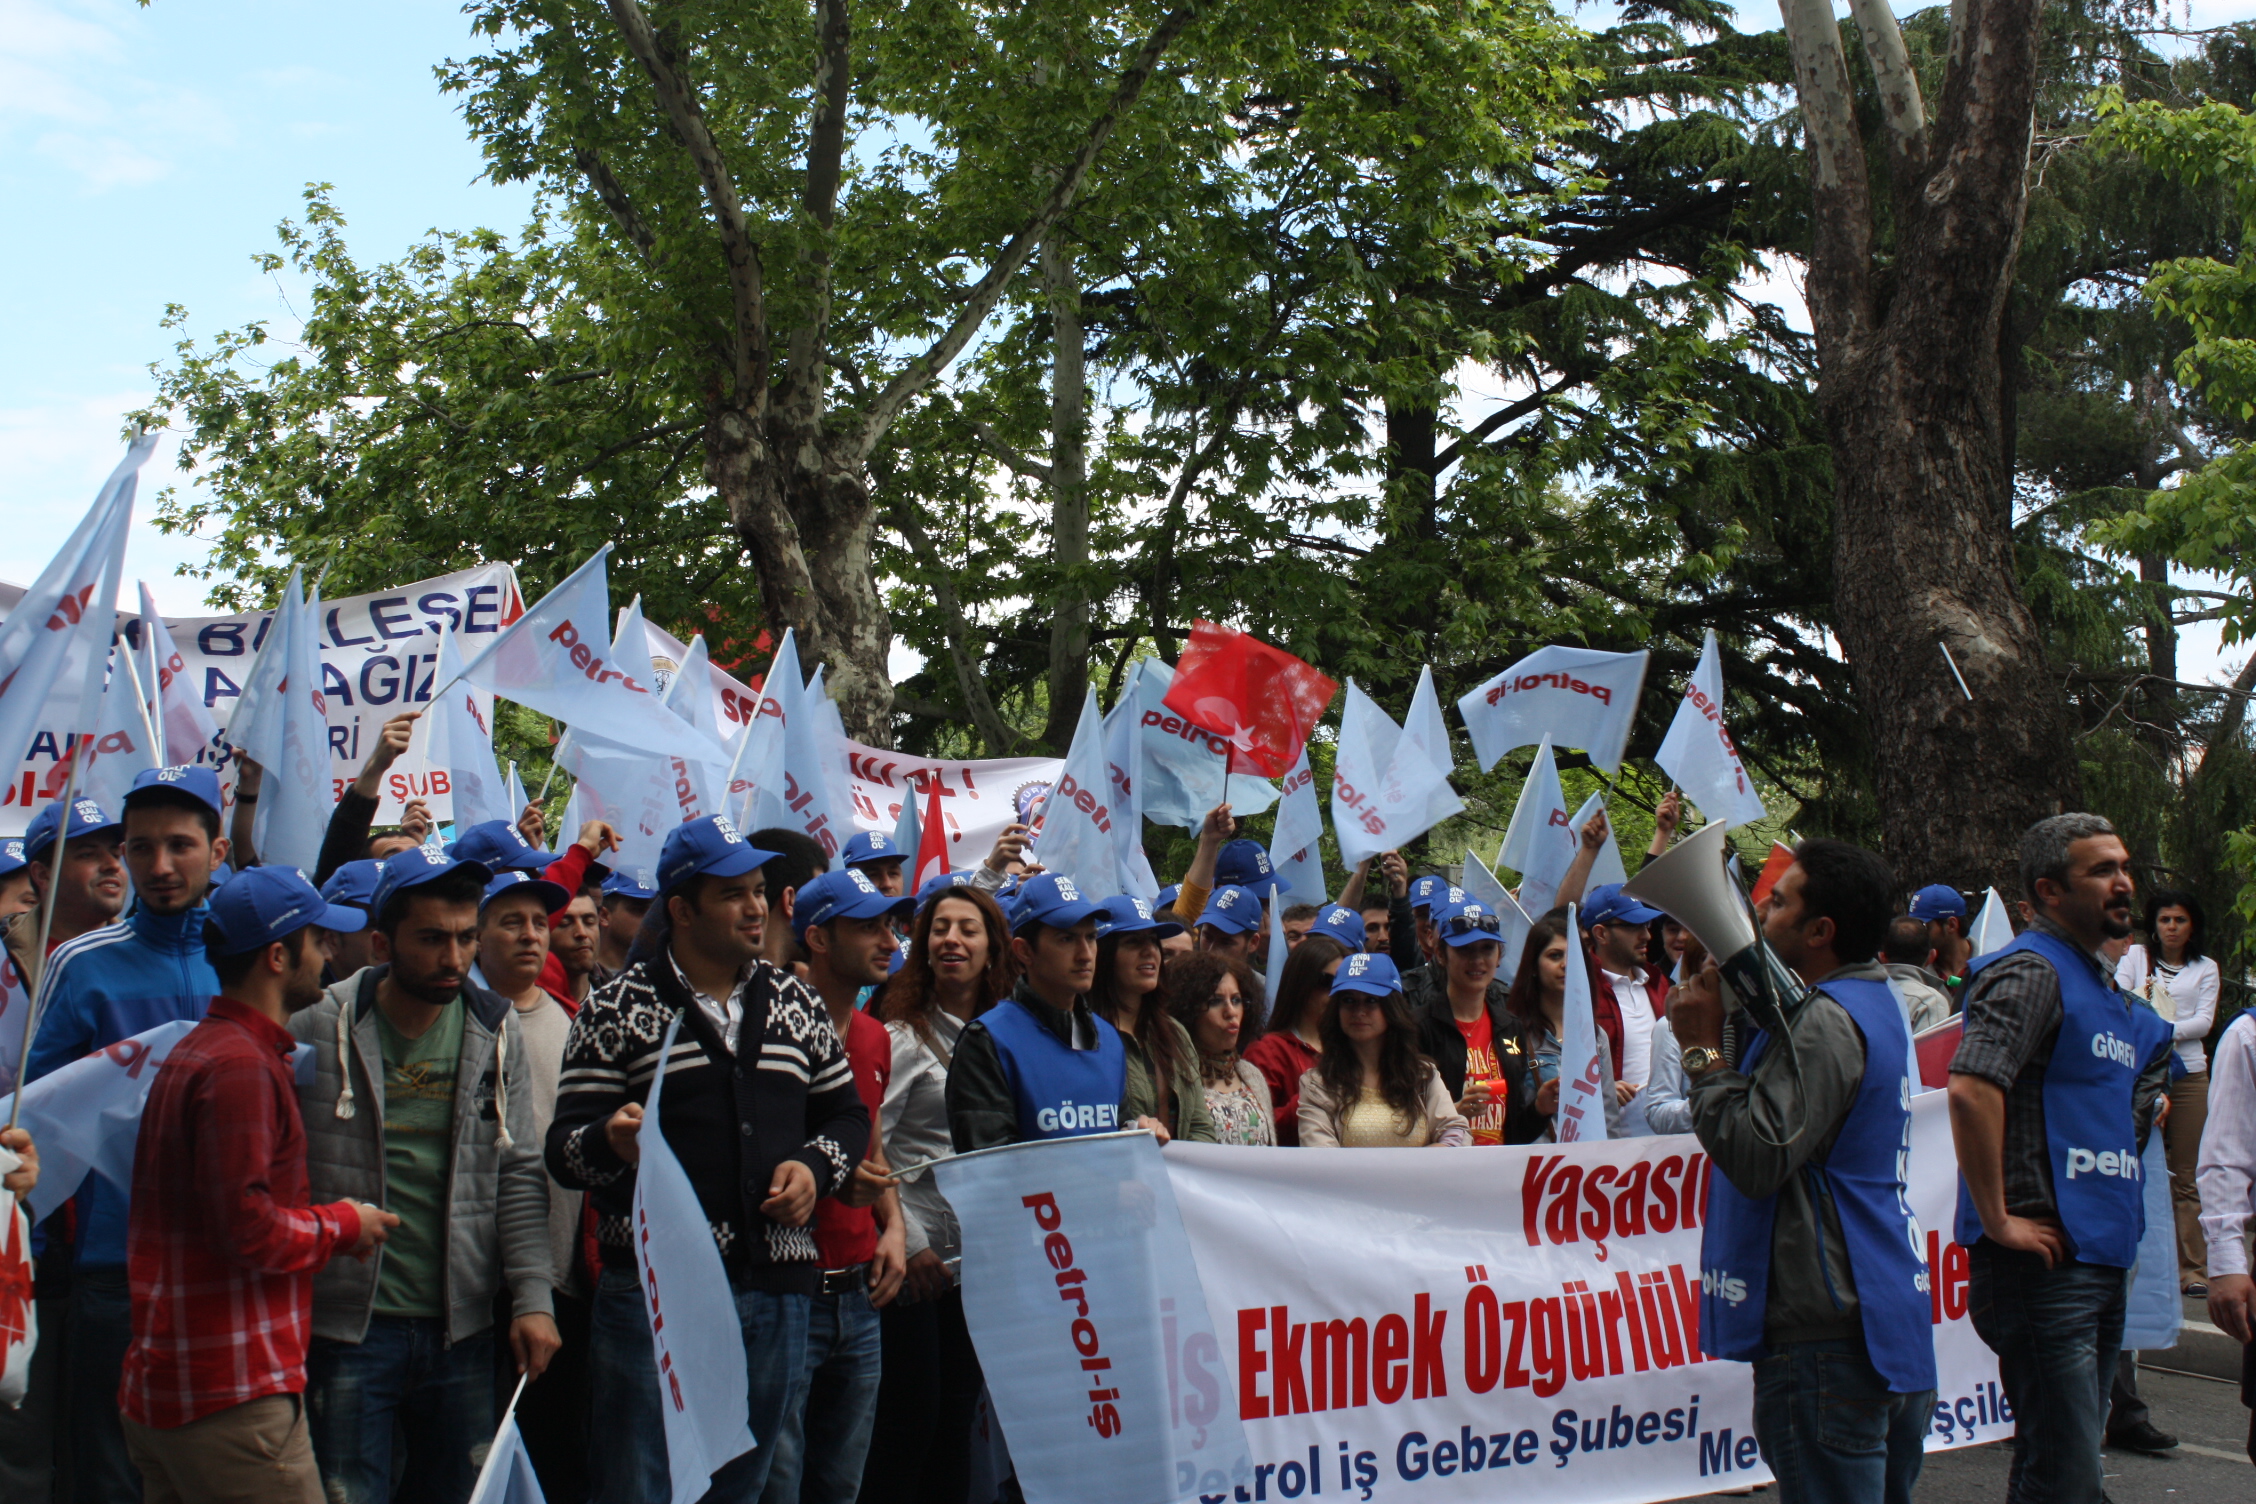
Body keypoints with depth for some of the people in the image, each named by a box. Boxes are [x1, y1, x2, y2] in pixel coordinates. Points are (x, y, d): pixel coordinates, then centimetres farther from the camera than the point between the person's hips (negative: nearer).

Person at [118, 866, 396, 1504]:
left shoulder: (195, 1050, 17)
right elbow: (249, 1230, -22)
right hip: (235, 1398, -10)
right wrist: (345, 1225, -6)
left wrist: (326, 1224, 12)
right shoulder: (242, 1067, -17)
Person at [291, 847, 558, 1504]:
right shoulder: (318, 1029, -6)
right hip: (347, 1326, -3)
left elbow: (518, 1177, 5)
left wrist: (534, 1298, -3)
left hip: (461, 1327, 3)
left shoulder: (496, 1031, 4)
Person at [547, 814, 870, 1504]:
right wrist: (609, 1141, -25)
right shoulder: (619, 1008, 1)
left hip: (778, 1288, 4)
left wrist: (815, 1167, 0)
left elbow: (847, 1112, 21)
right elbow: (563, 1148, -3)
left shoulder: (795, 1002, 13)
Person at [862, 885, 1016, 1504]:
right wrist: (909, 1244, -15)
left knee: (958, 1419, 10)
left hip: (980, 1256, 6)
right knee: (909, 1423, -2)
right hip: (918, 1257, -6)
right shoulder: (903, 1033, -7)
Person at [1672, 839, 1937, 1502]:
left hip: (1825, 1336, -11)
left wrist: (1704, 1049, -14)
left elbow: (1756, 1157, -23)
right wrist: (1725, 1009, 9)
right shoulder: (1871, 1001, 17)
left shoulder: (1826, 1023, -16)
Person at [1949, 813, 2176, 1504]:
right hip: (2043, 1261, -10)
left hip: (2099, 1262, 10)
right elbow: (1971, 1088, -27)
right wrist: (1998, 1221, -23)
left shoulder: (2099, 982, 18)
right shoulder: (2032, 971, -12)